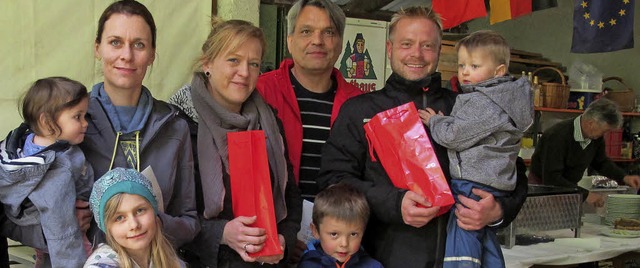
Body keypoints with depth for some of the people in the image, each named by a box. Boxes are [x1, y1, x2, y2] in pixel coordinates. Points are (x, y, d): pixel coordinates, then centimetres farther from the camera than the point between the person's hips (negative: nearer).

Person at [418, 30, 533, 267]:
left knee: (461, 239, -10)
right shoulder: (499, 98, 15)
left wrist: (434, 122, -1)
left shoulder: (484, 104, -17)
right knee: (486, 241, 19)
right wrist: (444, 121, 11)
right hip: (491, 184, 11)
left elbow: (454, 135, -17)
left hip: (473, 185, -11)